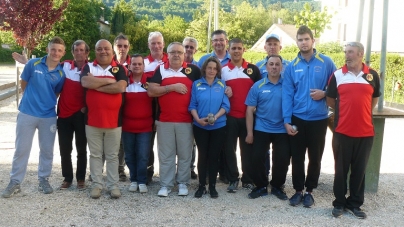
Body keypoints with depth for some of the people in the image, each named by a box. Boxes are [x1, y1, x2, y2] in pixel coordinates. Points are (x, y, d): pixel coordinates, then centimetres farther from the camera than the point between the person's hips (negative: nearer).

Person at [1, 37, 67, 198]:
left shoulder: (62, 73, -3)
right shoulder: (33, 64, -7)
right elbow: (24, 84, 6)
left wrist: (46, 102, 9)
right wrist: (33, 99, 11)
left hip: (48, 116, 2)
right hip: (27, 113, -1)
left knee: (47, 150, 11)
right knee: (21, 149, 6)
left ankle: (43, 180, 26)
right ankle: (15, 182, 17)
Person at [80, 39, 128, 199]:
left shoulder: (119, 68, 2)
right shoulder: (88, 67, 5)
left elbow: (121, 87, -16)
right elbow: (85, 82, -16)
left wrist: (96, 85, -12)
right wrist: (109, 80, -12)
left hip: (113, 120, -1)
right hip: (92, 119, 1)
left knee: (112, 156, 9)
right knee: (95, 155, 10)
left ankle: (113, 185, 18)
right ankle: (97, 185, 20)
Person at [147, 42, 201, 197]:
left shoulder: (193, 70, 5)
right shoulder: (161, 70, 5)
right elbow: (151, 91, -4)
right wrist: (171, 87, -14)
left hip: (186, 120, 0)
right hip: (164, 120, 0)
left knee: (185, 154, 8)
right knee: (165, 155, 7)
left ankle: (183, 183, 21)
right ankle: (165, 185, 17)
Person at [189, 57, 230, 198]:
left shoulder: (222, 85, 2)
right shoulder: (197, 84, 2)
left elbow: (226, 105, -4)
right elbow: (192, 105, -1)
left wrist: (215, 117, -19)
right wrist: (198, 119, -17)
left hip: (218, 126, 0)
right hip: (200, 127, 0)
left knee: (214, 156, 6)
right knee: (202, 155, 6)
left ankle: (212, 186, 16)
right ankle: (201, 186, 17)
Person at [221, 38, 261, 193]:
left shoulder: (253, 69, 5)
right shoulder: (222, 70, 5)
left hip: (248, 116, 0)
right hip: (229, 116, 0)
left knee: (247, 148, 7)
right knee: (229, 148, 4)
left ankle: (247, 179, 18)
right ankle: (233, 179, 15)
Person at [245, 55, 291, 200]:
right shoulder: (258, 86, -1)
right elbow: (250, 110, -1)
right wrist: (249, 132, -5)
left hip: (282, 130, 0)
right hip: (261, 130, 0)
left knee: (282, 160, 5)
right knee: (256, 159, 2)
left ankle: (277, 186, 27)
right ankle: (260, 186, 21)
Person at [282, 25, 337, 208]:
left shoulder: (326, 62, -2)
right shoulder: (292, 66, 1)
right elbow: (287, 94, -2)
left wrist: (324, 93, -14)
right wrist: (287, 120, -7)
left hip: (318, 119, -1)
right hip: (297, 118, 1)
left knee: (315, 157, 8)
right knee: (297, 157, 8)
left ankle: (309, 191, 24)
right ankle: (298, 190, 23)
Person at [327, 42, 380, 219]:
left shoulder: (372, 75, 4)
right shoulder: (337, 75, 0)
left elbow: (374, 99, 17)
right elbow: (330, 100, 8)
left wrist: (362, 113, 14)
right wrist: (346, 112, 9)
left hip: (365, 132, 1)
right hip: (342, 131, -1)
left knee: (359, 169, 11)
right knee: (341, 169, 8)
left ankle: (355, 203, 24)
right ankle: (339, 203, 21)